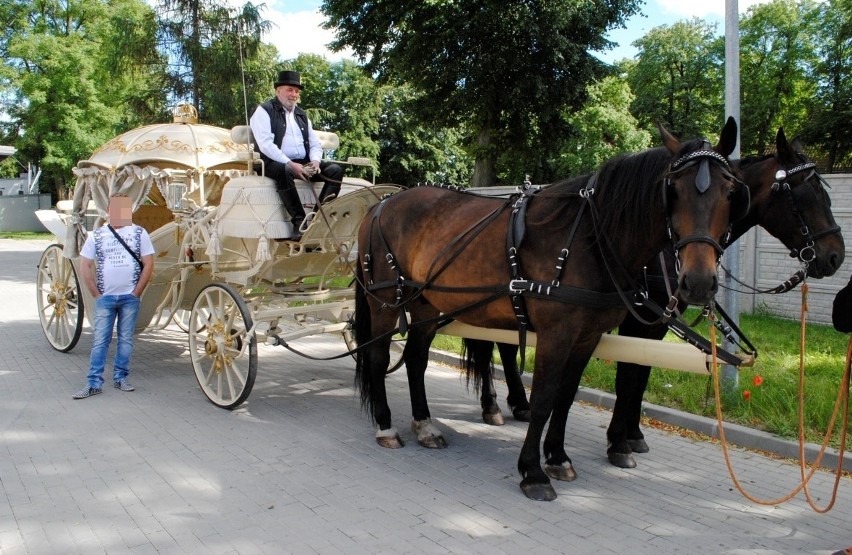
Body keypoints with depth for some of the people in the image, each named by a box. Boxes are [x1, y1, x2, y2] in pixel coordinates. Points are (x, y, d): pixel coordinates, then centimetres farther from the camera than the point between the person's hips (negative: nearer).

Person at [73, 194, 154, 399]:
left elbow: (148, 264, -1)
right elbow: (85, 267, 4)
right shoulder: (96, 235, 3)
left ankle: (120, 378, 18)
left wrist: (136, 292, -5)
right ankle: (94, 383, 5)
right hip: (105, 297, 0)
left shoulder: (139, 233, 1)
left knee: (125, 339, 7)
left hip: (130, 297, 0)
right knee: (99, 340, 1)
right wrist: (97, 294, -2)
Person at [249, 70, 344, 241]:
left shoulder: (302, 115, 23)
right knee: (284, 171, -41)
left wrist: (315, 161, -5)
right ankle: (299, 222, -39)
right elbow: (265, 144, -13)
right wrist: (291, 164, -22)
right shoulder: (264, 111, 2)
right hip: (274, 163, -6)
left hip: (303, 164, 6)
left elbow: (315, 144, 20)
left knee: (336, 169, -15)